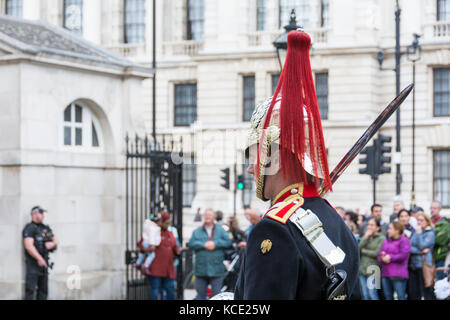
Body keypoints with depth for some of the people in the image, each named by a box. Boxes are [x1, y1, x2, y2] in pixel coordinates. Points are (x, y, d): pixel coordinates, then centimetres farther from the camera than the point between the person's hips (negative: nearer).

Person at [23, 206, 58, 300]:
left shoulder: (46, 228, 16)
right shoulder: (29, 228, -8)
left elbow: (55, 240, 21)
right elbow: (29, 246, -18)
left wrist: (52, 244, -4)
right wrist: (39, 258, -24)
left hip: (44, 262, 8)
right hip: (33, 262, -8)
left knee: (43, 289, 10)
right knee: (30, 289, -11)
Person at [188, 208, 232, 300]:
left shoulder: (220, 230, 10)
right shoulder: (197, 231, 13)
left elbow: (228, 242, -3)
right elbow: (191, 244, -2)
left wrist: (215, 244, -12)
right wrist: (204, 245, -12)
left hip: (216, 270, -1)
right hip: (201, 270, 1)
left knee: (217, 295, -1)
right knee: (200, 294, 6)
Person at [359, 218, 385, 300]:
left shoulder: (381, 238, -2)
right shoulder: (365, 237, 15)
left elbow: (377, 253, -11)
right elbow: (358, 249, 2)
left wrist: (364, 251, 0)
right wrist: (365, 237, -5)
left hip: (373, 269, -5)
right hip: (362, 268, 5)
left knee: (372, 294, -12)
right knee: (365, 295, 5)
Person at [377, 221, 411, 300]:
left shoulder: (404, 241, -5)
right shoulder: (386, 241, 19)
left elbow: (403, 255, -16)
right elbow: (379, 255, 15)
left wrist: (390, 257, -10)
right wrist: (383, 258, -9)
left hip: (398, 275, -8)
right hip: (385, 274, 8)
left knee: (401, 296, -9)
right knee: (388, 296, 11)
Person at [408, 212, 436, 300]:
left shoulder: (430, 233, -1)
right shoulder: (415, 232, 16)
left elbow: (422, 246, -13)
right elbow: (409, 247, 5)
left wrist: (419, 233, -6)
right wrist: (419, 252, -11)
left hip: (424, 264, -6)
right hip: (412, 265, 6)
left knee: (426, 291, -6)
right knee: (412, 293, 6)